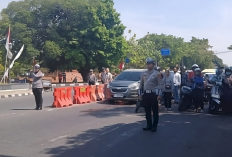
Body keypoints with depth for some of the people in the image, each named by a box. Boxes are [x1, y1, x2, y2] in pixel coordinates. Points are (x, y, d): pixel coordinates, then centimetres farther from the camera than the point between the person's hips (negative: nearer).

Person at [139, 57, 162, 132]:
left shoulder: (157, 73, -3)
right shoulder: (143, 73, 10)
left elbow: (160, 85, -6)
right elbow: (141, 84, 14)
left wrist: (159, 94, -12)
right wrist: (140, 94, 10)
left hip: (153, 94, -5)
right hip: (145, 94, 5)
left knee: (155, 111, 3)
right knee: (147, 111, 10)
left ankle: (154, 126, 12)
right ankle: (149, 125, 21)